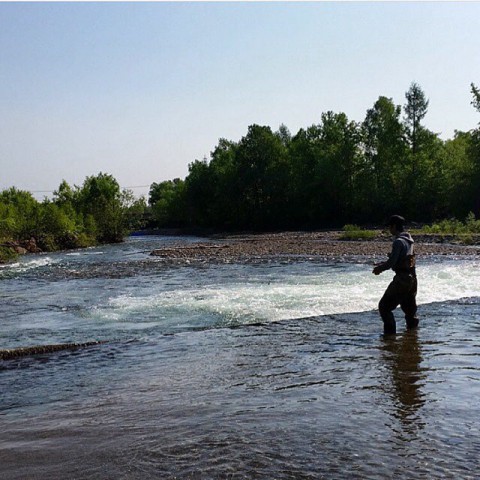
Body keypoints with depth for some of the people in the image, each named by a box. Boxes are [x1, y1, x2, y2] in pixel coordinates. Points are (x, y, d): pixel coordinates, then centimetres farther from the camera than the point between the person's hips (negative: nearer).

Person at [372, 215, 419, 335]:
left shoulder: (398, 242, -17)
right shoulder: (408, 240, 12)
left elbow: (392, 262, -18)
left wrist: (379, 268, -1)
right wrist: (383, 264, 18)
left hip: (402, 279, -9)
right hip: (412, 278, 9)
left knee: (384, 307, -2)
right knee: (409, 308, 21)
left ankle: (390, 332, -4)